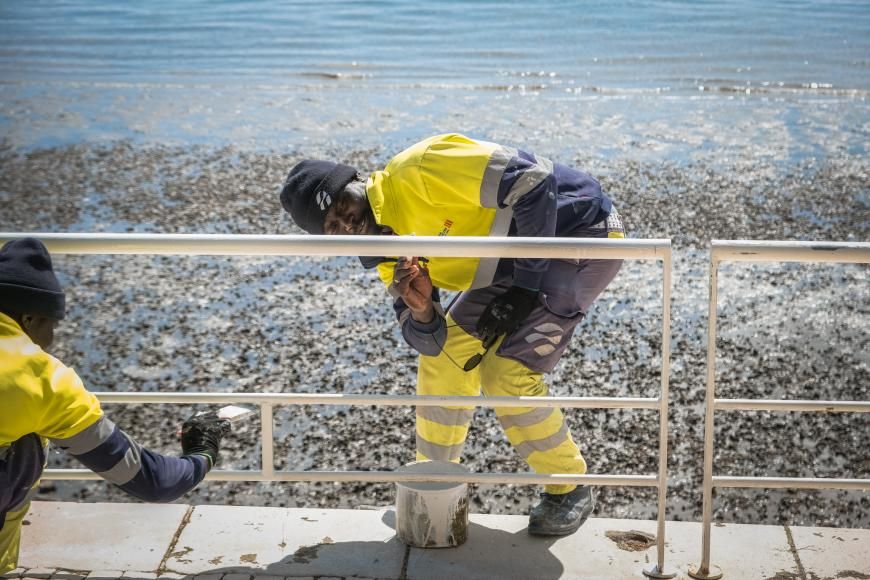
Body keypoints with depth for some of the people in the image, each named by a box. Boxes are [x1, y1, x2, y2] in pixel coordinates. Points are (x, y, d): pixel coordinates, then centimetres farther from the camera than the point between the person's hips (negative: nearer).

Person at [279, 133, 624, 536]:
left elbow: (534, 180, -28)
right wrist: (419, 310, -26)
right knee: (445, 354, 3)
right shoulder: (391, 256, -1)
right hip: (517, 260, 8)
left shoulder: (417, 172, -27)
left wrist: (525, 286, -24)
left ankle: (569, 490, 8)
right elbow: (431, 343, -2)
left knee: (506, 373, -13)